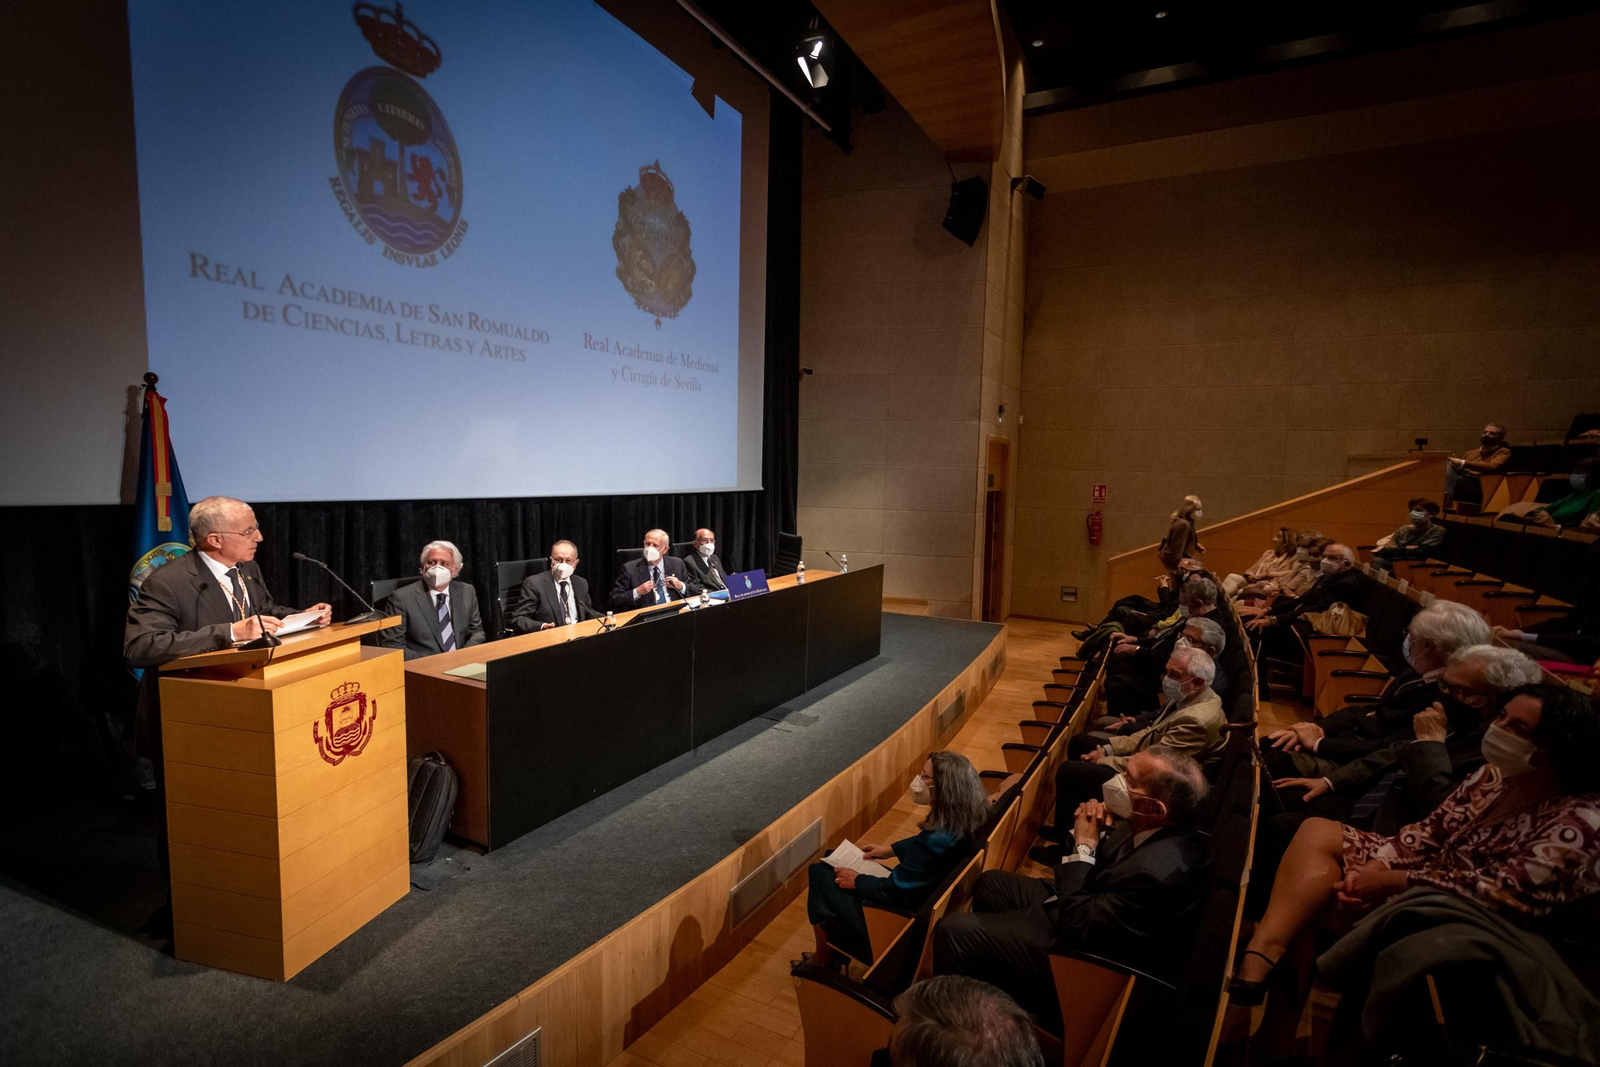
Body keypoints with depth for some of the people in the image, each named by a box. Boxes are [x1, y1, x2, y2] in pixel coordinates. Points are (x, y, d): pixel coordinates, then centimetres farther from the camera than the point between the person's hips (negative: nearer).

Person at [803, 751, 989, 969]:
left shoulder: (936, 842, -36)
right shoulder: (961, 819, -11)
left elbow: (893, 890, -25)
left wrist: (856, 881, -10)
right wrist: (890, 849, 10)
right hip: (918, 891, 9)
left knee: (821, 873, 4)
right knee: (830, 861, 16)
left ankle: (822, 959, 26)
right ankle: (830, 952, 31)